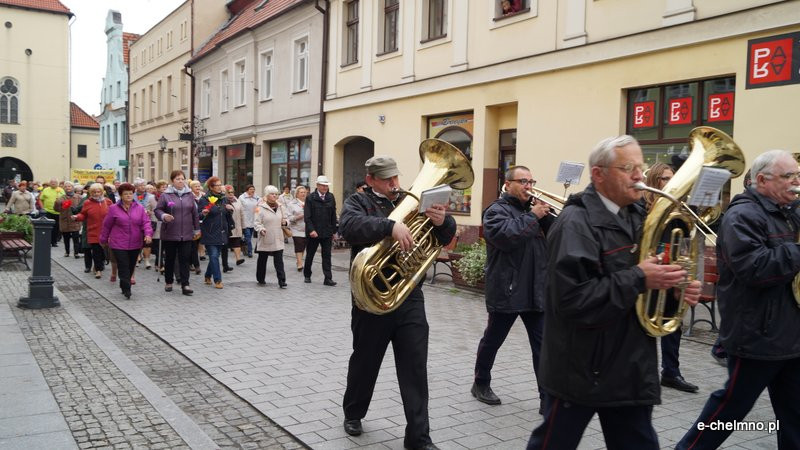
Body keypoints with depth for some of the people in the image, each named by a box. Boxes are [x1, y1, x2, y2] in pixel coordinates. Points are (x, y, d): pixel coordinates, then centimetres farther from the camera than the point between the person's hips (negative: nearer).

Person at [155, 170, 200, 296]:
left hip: (186, 234, 2)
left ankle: (185, 285, -2)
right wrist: (163, 216, -20)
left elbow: (194, 213, 12)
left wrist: (197, 228, 13)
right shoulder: (166, 195, -1)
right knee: (169, 259, 10)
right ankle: (168, 282, 26)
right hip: (169, 234, -1)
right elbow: (157, 210, 1)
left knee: (185, 259, -2)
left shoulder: (189, 195, 8)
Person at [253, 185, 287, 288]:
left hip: (278, 239, 4)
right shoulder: (261, 207, -7)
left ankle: (282, 281, -3)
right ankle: (260, 279, 26)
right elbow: (256, 222, -11)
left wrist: (284, 222, 1)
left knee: (279, 261, -2)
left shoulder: (279, 207, 11)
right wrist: (261, 229, -31)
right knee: (262, 260, 11)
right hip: (265, 239, -4)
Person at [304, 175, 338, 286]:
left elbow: (333, 216, 8)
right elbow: (307, 216, -9)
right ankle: (307, 275, 27)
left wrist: (333, 231, 7)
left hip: (327, 232, 2)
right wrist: (311, 230, -18)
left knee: (327, 256, 0)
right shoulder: (310, 198, -5)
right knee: (310, 255, 11)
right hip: (313, 232, -2)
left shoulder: (331, 198, 4)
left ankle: (328, 278, 0)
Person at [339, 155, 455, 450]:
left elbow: (445, 237, 6)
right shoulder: (358, 202, -1)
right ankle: (353, 413, 40)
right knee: (365, 361, 15)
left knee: (415, 367, 2)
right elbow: (350, 226, -25)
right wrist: (390, 226, -39)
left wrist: (442, 221, -18)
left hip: (410, 297, 3)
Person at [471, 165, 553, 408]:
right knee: (492, 341, 10)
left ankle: (548, 397, 5)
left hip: (536, 291, 5)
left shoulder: (533, 208, 16)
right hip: (506, 291, -5)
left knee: (543, 345, 1)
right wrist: (533, 217, -18)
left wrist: (546, 214, -7)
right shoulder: (496, 210, -4)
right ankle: (481, 384, 28)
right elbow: (505, 235, -24)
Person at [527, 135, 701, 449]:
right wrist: (638, 280, -25)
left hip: (630, 369, 8)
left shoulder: (637, 217, 9)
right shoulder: (575, 223, -19)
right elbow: (573, 299, -28)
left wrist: (673, 289, -3)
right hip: (580, 369, -8)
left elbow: (647, 269, 18)